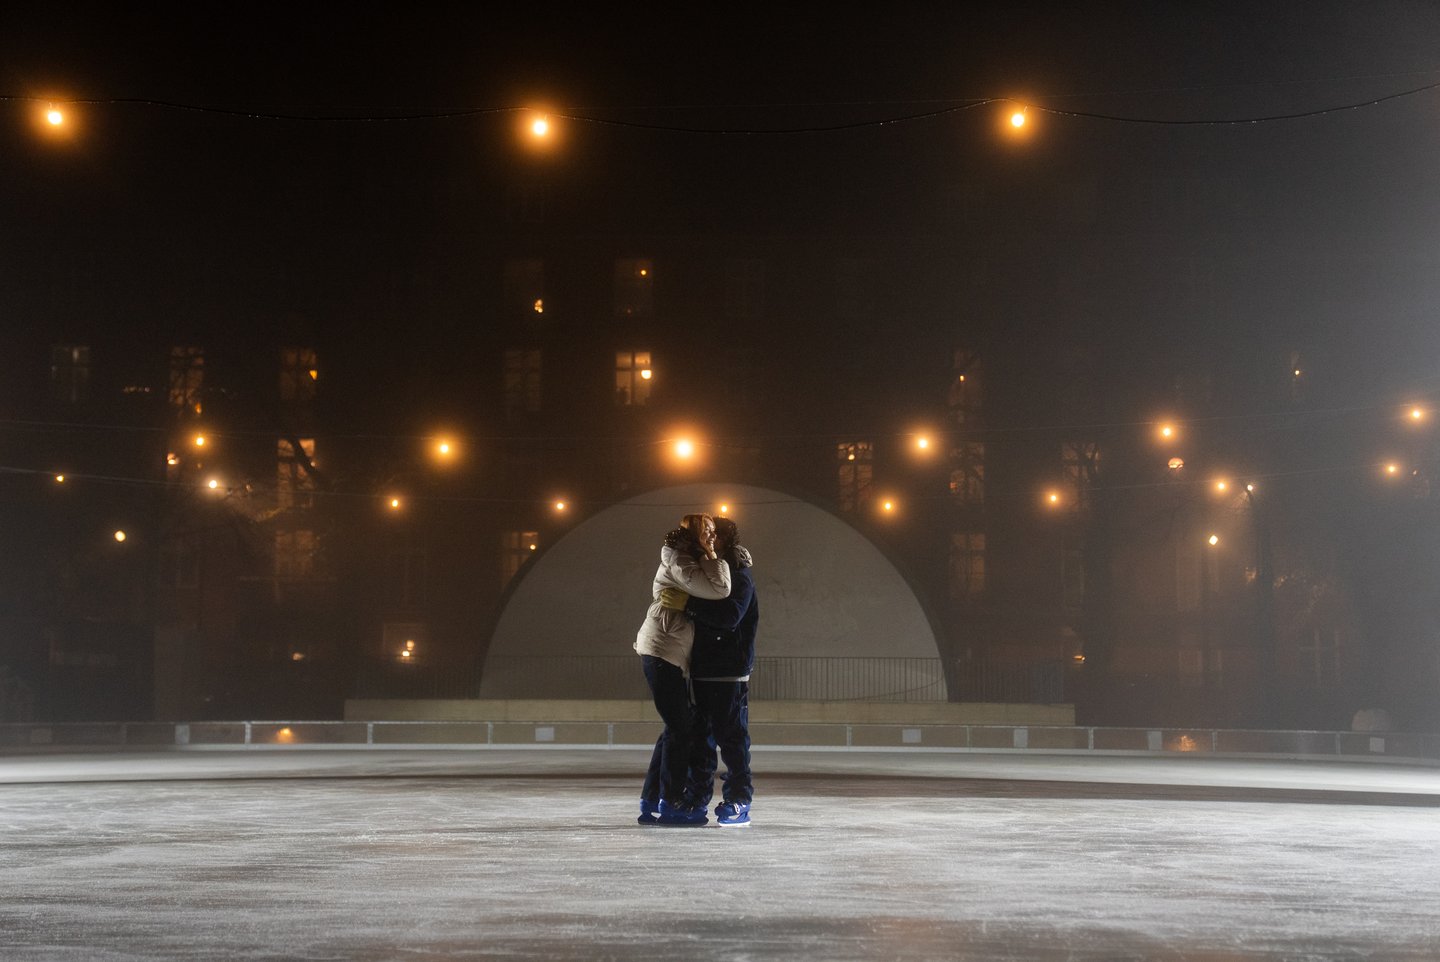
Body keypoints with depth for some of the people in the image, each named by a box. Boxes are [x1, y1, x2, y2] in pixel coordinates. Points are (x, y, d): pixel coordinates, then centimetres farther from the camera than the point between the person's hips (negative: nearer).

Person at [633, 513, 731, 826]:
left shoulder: (688, 562, 19)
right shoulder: (678, 563, -13)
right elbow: (719, 588, -23)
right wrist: (710, 554, -12)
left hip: (671, 656, 10)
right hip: (663, 651, -10)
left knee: (678, 726, 12)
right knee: (681, 727, -8)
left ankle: (651, 801, 15)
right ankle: (671, 803, -3)